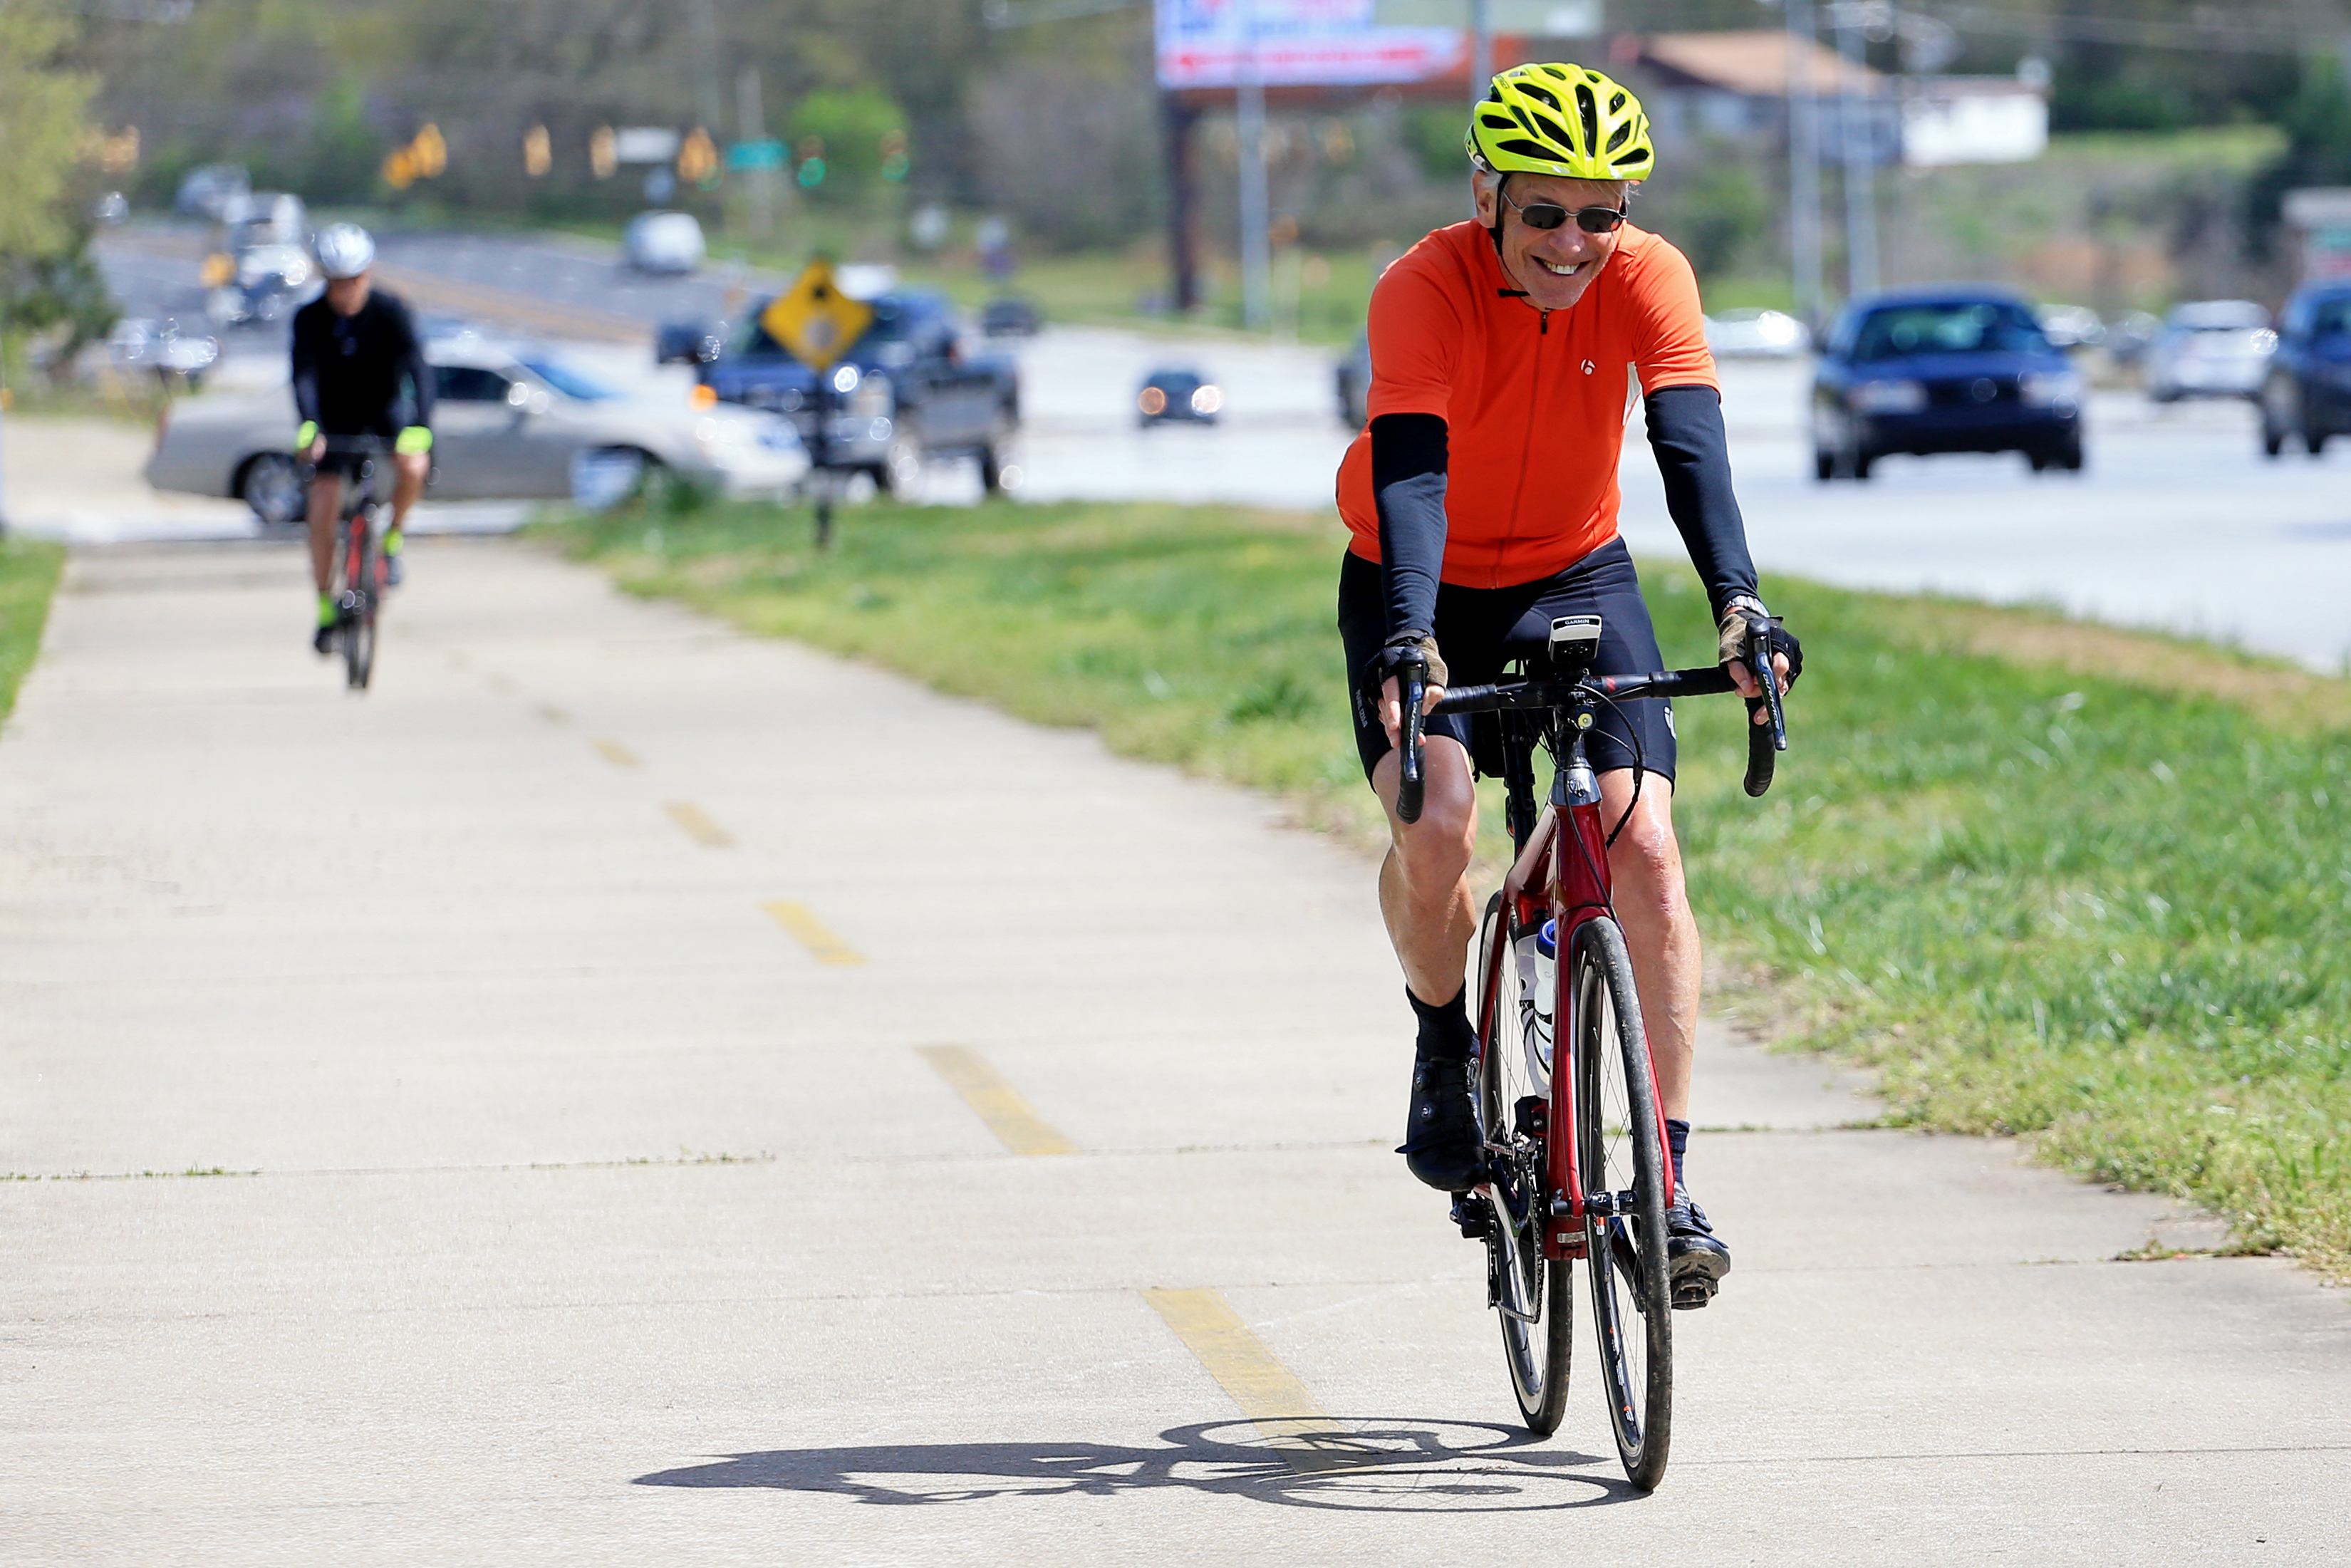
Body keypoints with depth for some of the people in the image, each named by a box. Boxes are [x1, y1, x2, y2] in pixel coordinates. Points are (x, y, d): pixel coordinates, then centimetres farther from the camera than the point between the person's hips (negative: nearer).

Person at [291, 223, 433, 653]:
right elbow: (304, 376, -31)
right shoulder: (310, 318, -20)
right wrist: (309, 427, -50)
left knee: (413, 465, -31)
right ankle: (325, 608, 4)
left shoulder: (389, 310, -22)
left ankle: (393, 538, -4)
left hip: (386, 409, -1)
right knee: (323, 508, -11)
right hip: (336, 419, 1)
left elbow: (418, 368, -30)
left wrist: (419, 427, -46)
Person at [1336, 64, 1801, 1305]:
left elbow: (1690, 446, -32)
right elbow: (1410, 468, -39)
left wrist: (1739, 602, -48)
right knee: (1433, 828, -26)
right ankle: (1445, 1043, 6)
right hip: (1421, 586, -2)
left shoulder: (1646, 279, -21)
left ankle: (1668, 1186, -10)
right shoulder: (1425, 289, -27)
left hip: (1575, 576, 2)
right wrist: (1409, 642, -54)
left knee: (1644, 850, -15)